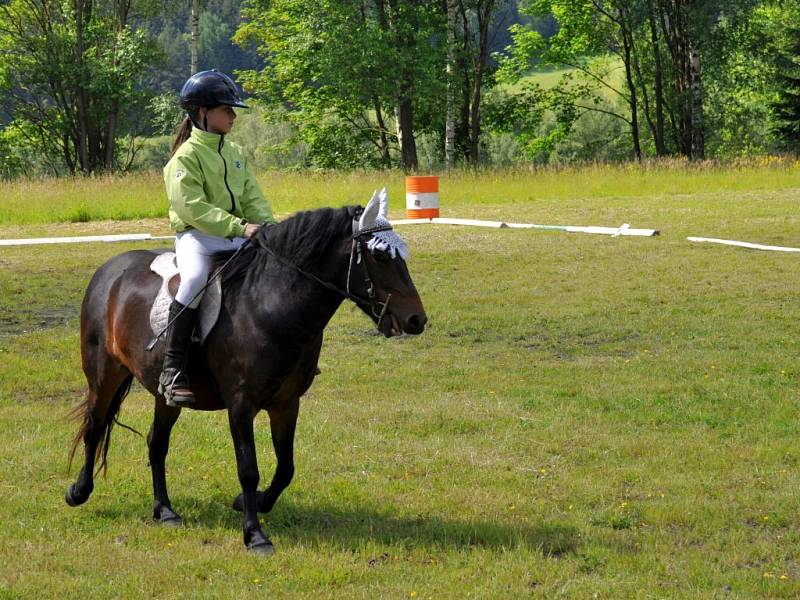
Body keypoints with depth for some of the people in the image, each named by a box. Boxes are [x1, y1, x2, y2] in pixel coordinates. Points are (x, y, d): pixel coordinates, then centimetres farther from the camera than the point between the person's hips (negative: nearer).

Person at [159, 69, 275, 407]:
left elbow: (252, 197, 14)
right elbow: (193, 208, -18)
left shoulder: (234, 153, 17)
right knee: (195, 278, -35)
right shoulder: (186, 157, -7)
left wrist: (265, 225, -7)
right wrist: (239, 227, -25)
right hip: (196, 236, -8)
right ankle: (172, 370, -33)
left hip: (236, 237, 8)